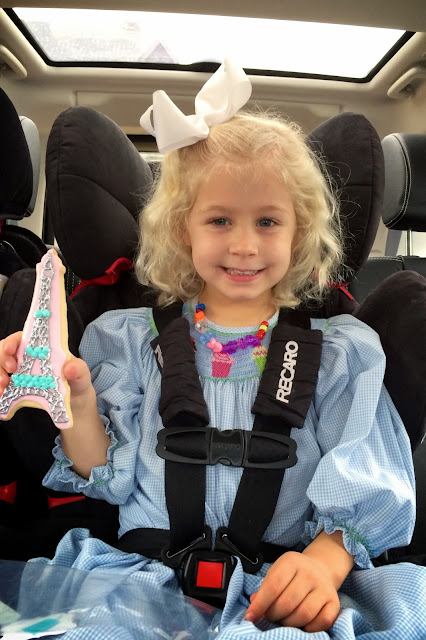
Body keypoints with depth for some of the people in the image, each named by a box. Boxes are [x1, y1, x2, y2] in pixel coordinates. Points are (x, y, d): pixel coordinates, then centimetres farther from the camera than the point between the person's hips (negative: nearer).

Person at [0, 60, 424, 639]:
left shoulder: (339, 353, 5)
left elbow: (361, 487, 3)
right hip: (143, 579, 0)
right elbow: (109, 479, 7)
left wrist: (325, 560, -16)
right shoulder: (132, 341, 6)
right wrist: (78, 404, -11)